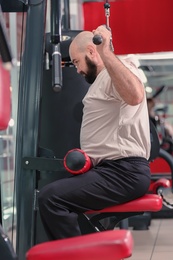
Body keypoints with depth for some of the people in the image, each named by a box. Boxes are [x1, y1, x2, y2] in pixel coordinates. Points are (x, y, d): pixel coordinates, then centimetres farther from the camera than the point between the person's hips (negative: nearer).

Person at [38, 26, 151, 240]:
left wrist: (106, 51, -32)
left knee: (50, 198, -23)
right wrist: (86, 155, 16)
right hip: (114, 169, 11)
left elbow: (134, 96, -35)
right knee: (55, 196, 22)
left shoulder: (118, 70, -9)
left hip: (125, 171, -11)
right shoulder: (103, 79, 23)